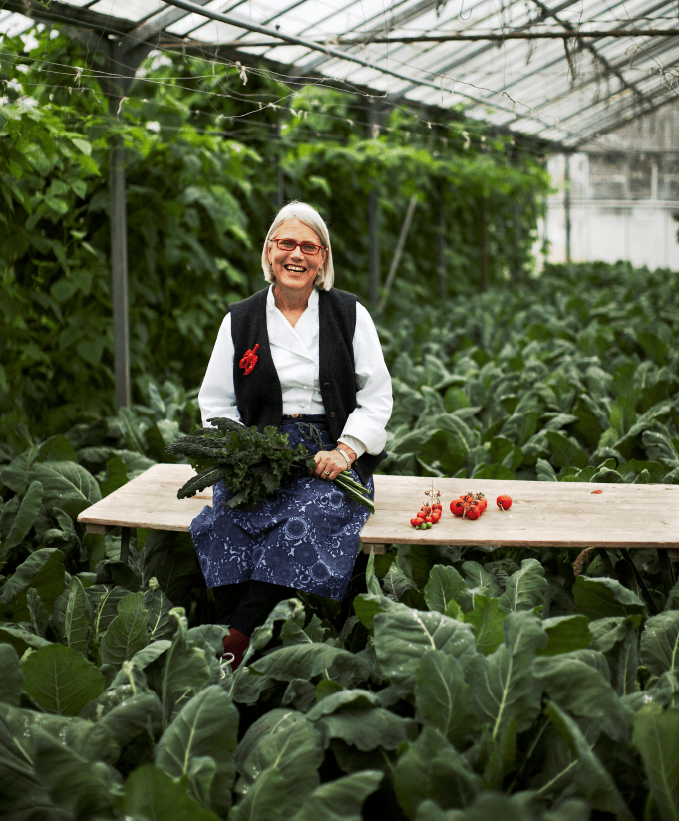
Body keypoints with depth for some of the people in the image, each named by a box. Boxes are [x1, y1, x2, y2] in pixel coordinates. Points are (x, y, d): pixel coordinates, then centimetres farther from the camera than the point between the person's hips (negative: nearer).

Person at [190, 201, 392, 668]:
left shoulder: (350, 314, 9)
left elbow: (377, 394, 7)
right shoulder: (240, 320, 13)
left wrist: (346, 451, -9)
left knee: (312, 513, -34)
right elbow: (216, 402, 14)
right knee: (231, 515, -32)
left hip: (332, 451, -1)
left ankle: (237, 639, -33)